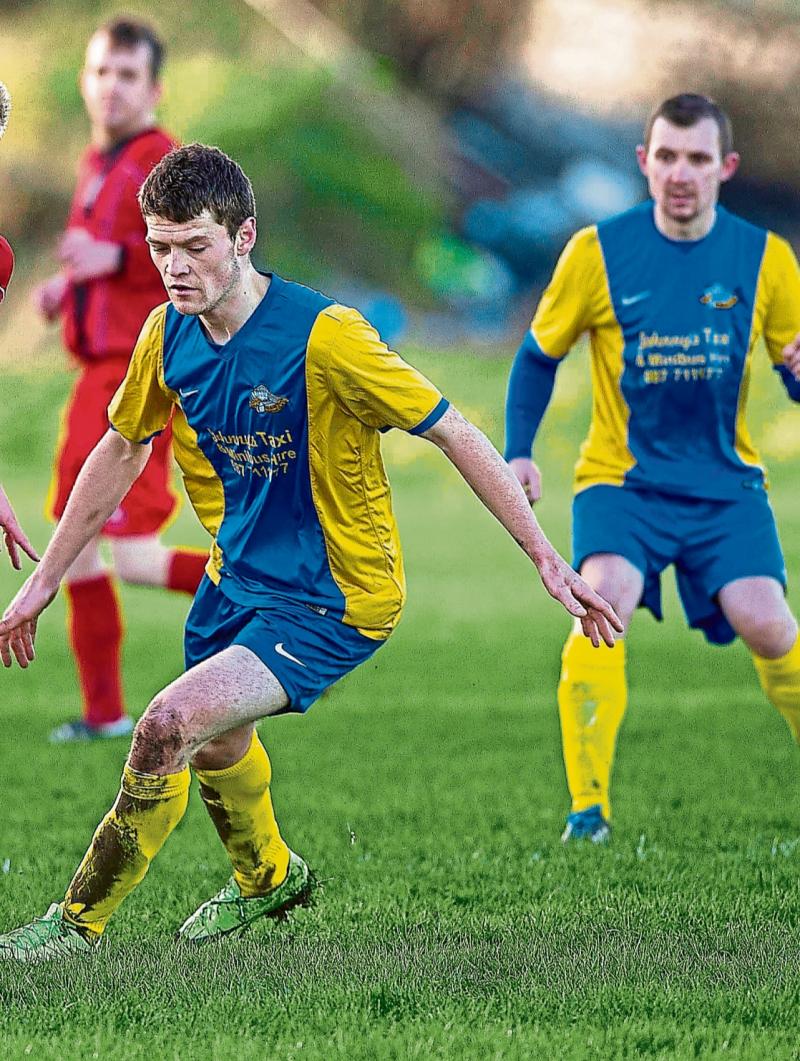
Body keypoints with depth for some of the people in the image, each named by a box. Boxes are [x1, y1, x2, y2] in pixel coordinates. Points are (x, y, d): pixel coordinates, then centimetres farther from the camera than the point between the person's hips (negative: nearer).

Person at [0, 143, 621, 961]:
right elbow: (121, 450, 9)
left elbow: (454, 435, -21)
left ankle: (79, 922, -3)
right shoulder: (170, 334, -8)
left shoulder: (323, 337, -27)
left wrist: (549, 563, -21)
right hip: (238, 578, 7)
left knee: (170, 726, -21)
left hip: (332, 602, -7)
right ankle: (266, 878, 58)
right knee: (212, 740, 26)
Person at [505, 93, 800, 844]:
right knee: (604, 600, -27)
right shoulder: (598, 252, -4)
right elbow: (538, 355, 9)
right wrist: (518, 452, -3)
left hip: (725, 485, 1)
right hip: (621, 477, -1)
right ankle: (588, 807, -23)